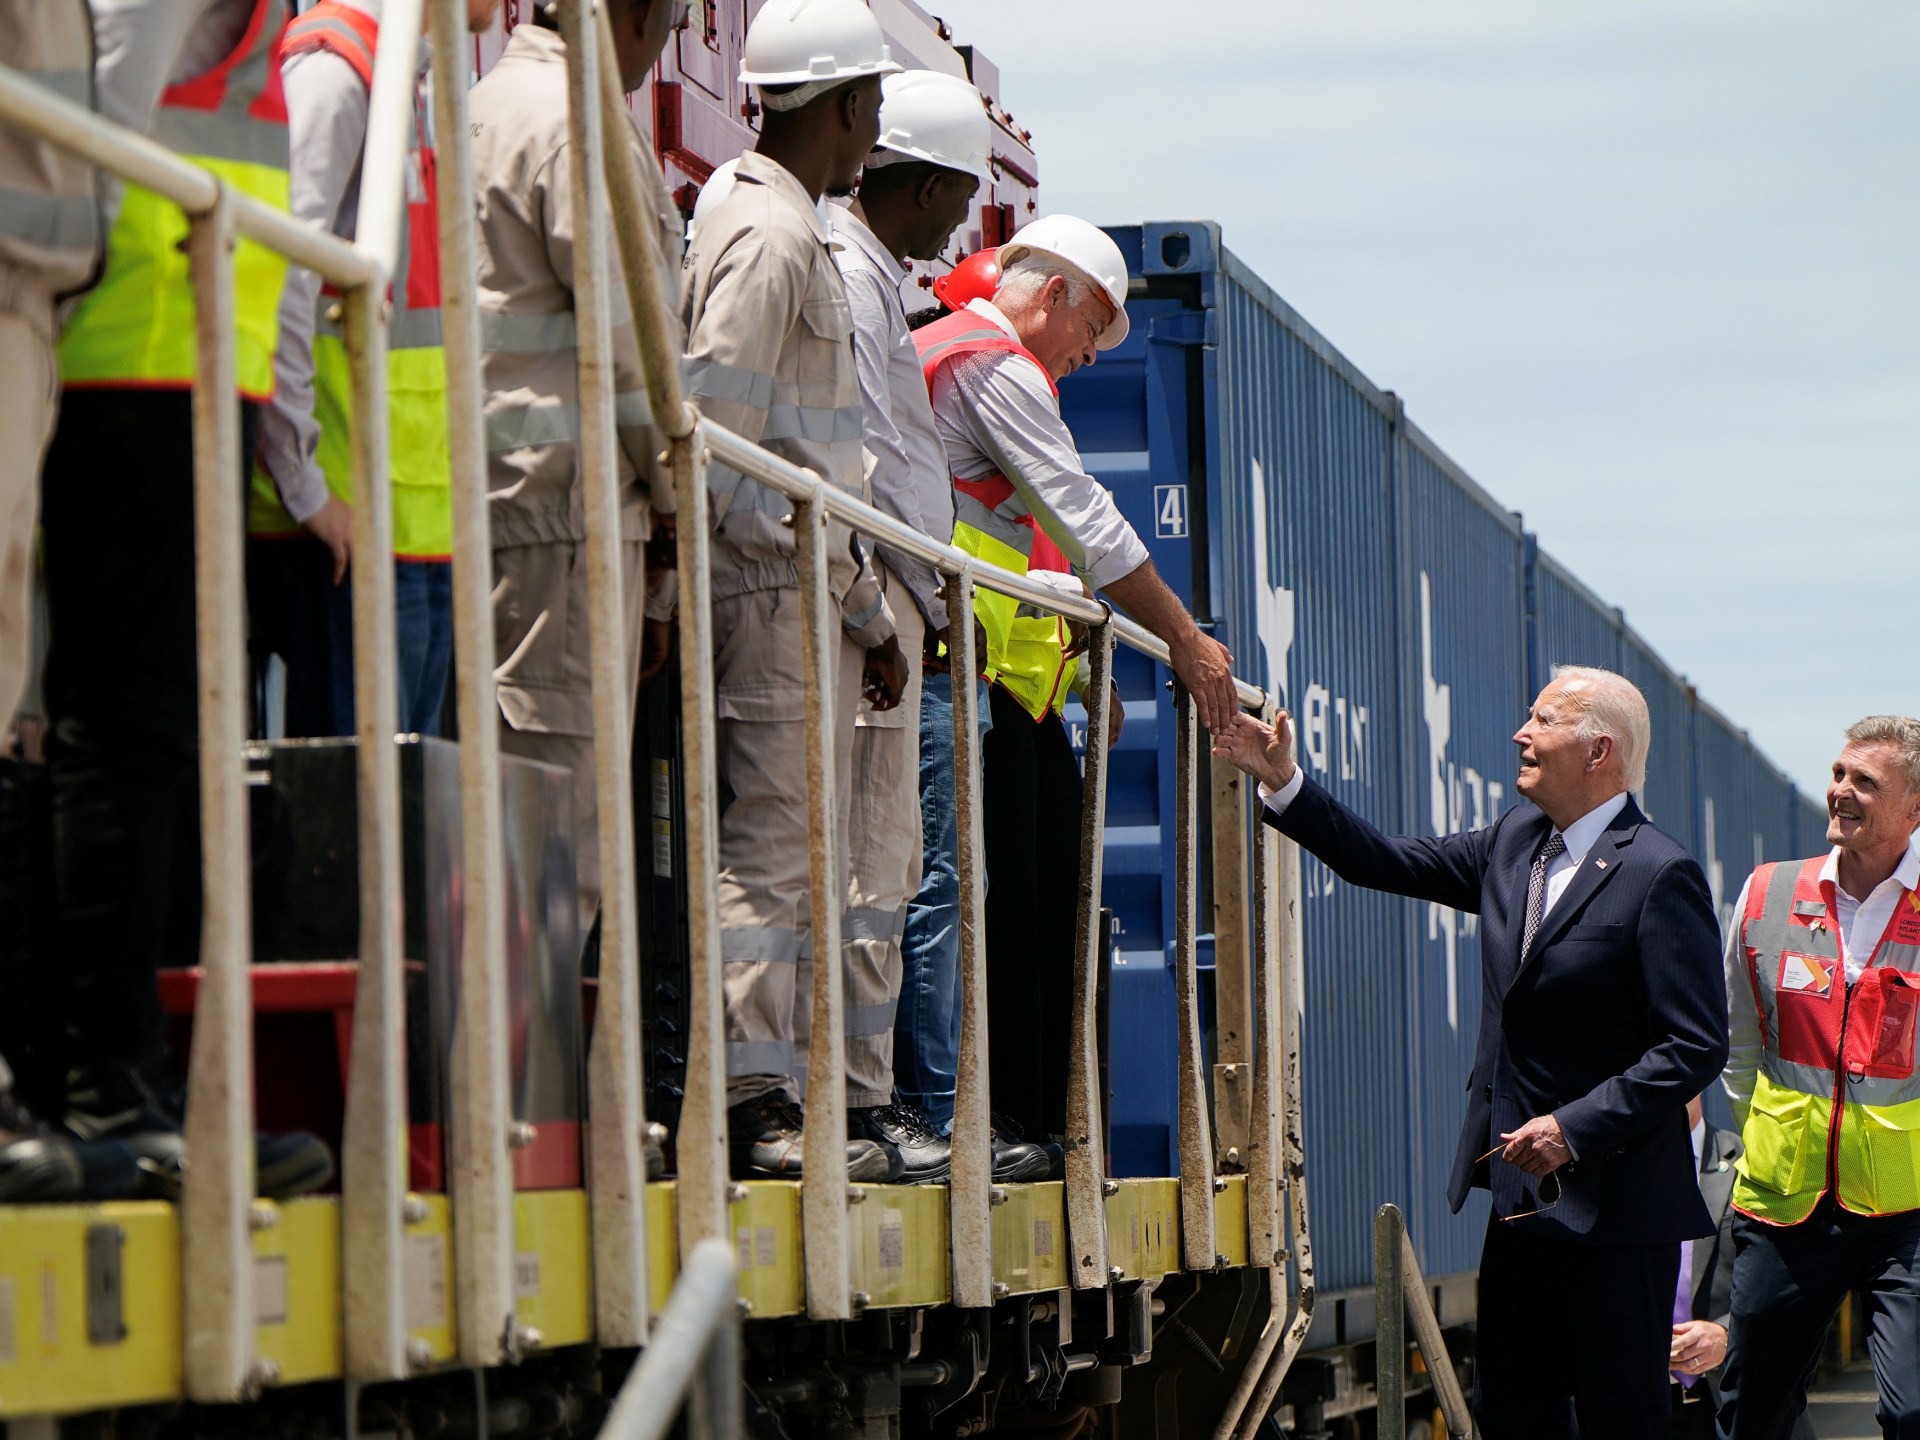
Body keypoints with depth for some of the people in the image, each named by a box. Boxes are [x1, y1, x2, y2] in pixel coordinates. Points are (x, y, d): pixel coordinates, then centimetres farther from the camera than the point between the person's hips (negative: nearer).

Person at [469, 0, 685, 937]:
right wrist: (674, 487, -1)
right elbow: (630, 339, -12)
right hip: (565, 490, -10)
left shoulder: (485, 104, 19)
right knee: (561, 814, -9)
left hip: (485, 485, 10)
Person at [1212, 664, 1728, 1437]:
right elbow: (1384, 862, 19)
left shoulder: (1659, 874, -13)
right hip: (1525, 1197, 8)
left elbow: (1696, 1047, -17)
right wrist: (1283, 783, 10)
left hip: (1614, 1199, -8)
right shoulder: (1515, 842, 11)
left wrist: (1576, 1128, -20)